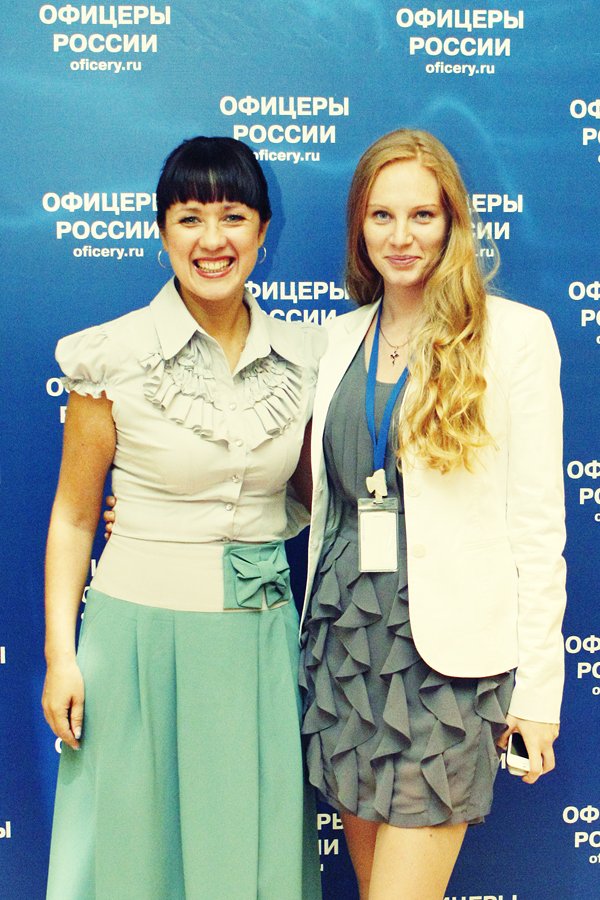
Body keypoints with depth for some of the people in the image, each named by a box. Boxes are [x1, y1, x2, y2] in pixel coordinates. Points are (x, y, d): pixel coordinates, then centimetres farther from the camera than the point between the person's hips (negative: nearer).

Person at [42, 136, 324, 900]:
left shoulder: (304, 357, 1)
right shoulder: (115, 357, -7)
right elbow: (73, 516, -2)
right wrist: (61, 652, -6)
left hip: (263, 632, 3)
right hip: (143, 630, -2)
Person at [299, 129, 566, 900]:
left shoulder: (514, 333, -4)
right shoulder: (344, 336, 11)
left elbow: (536, 518, -5)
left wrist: (537, 685, -6)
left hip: (450, 649, -5)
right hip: (344, 634, 5)